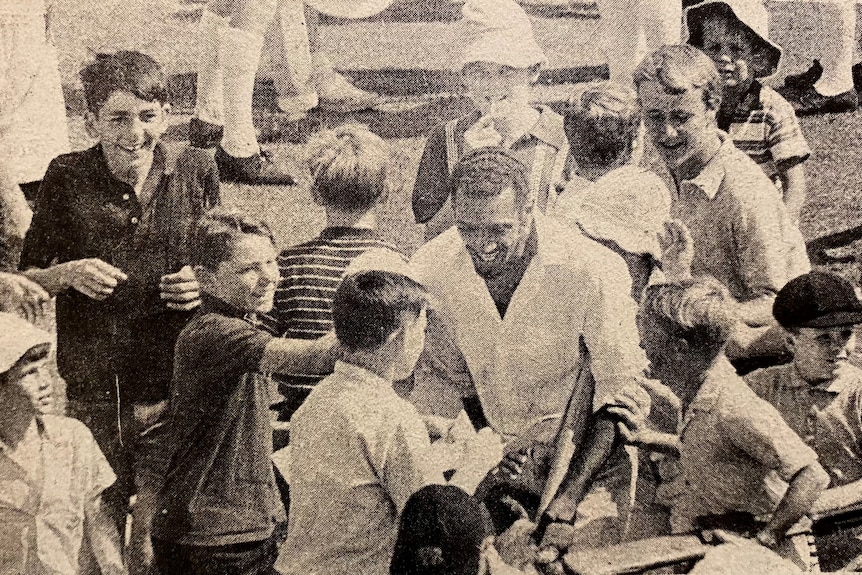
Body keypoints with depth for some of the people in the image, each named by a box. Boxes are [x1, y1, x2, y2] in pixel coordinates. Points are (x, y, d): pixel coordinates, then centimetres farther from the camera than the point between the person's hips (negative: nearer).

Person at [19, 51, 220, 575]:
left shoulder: (197, 172, 1)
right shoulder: (66, 179, -2)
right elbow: (26, 279, 6)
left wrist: (205, 282, -8)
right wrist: (67, 274, -15)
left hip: (172, 395, 0)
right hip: (92, 394, 0)